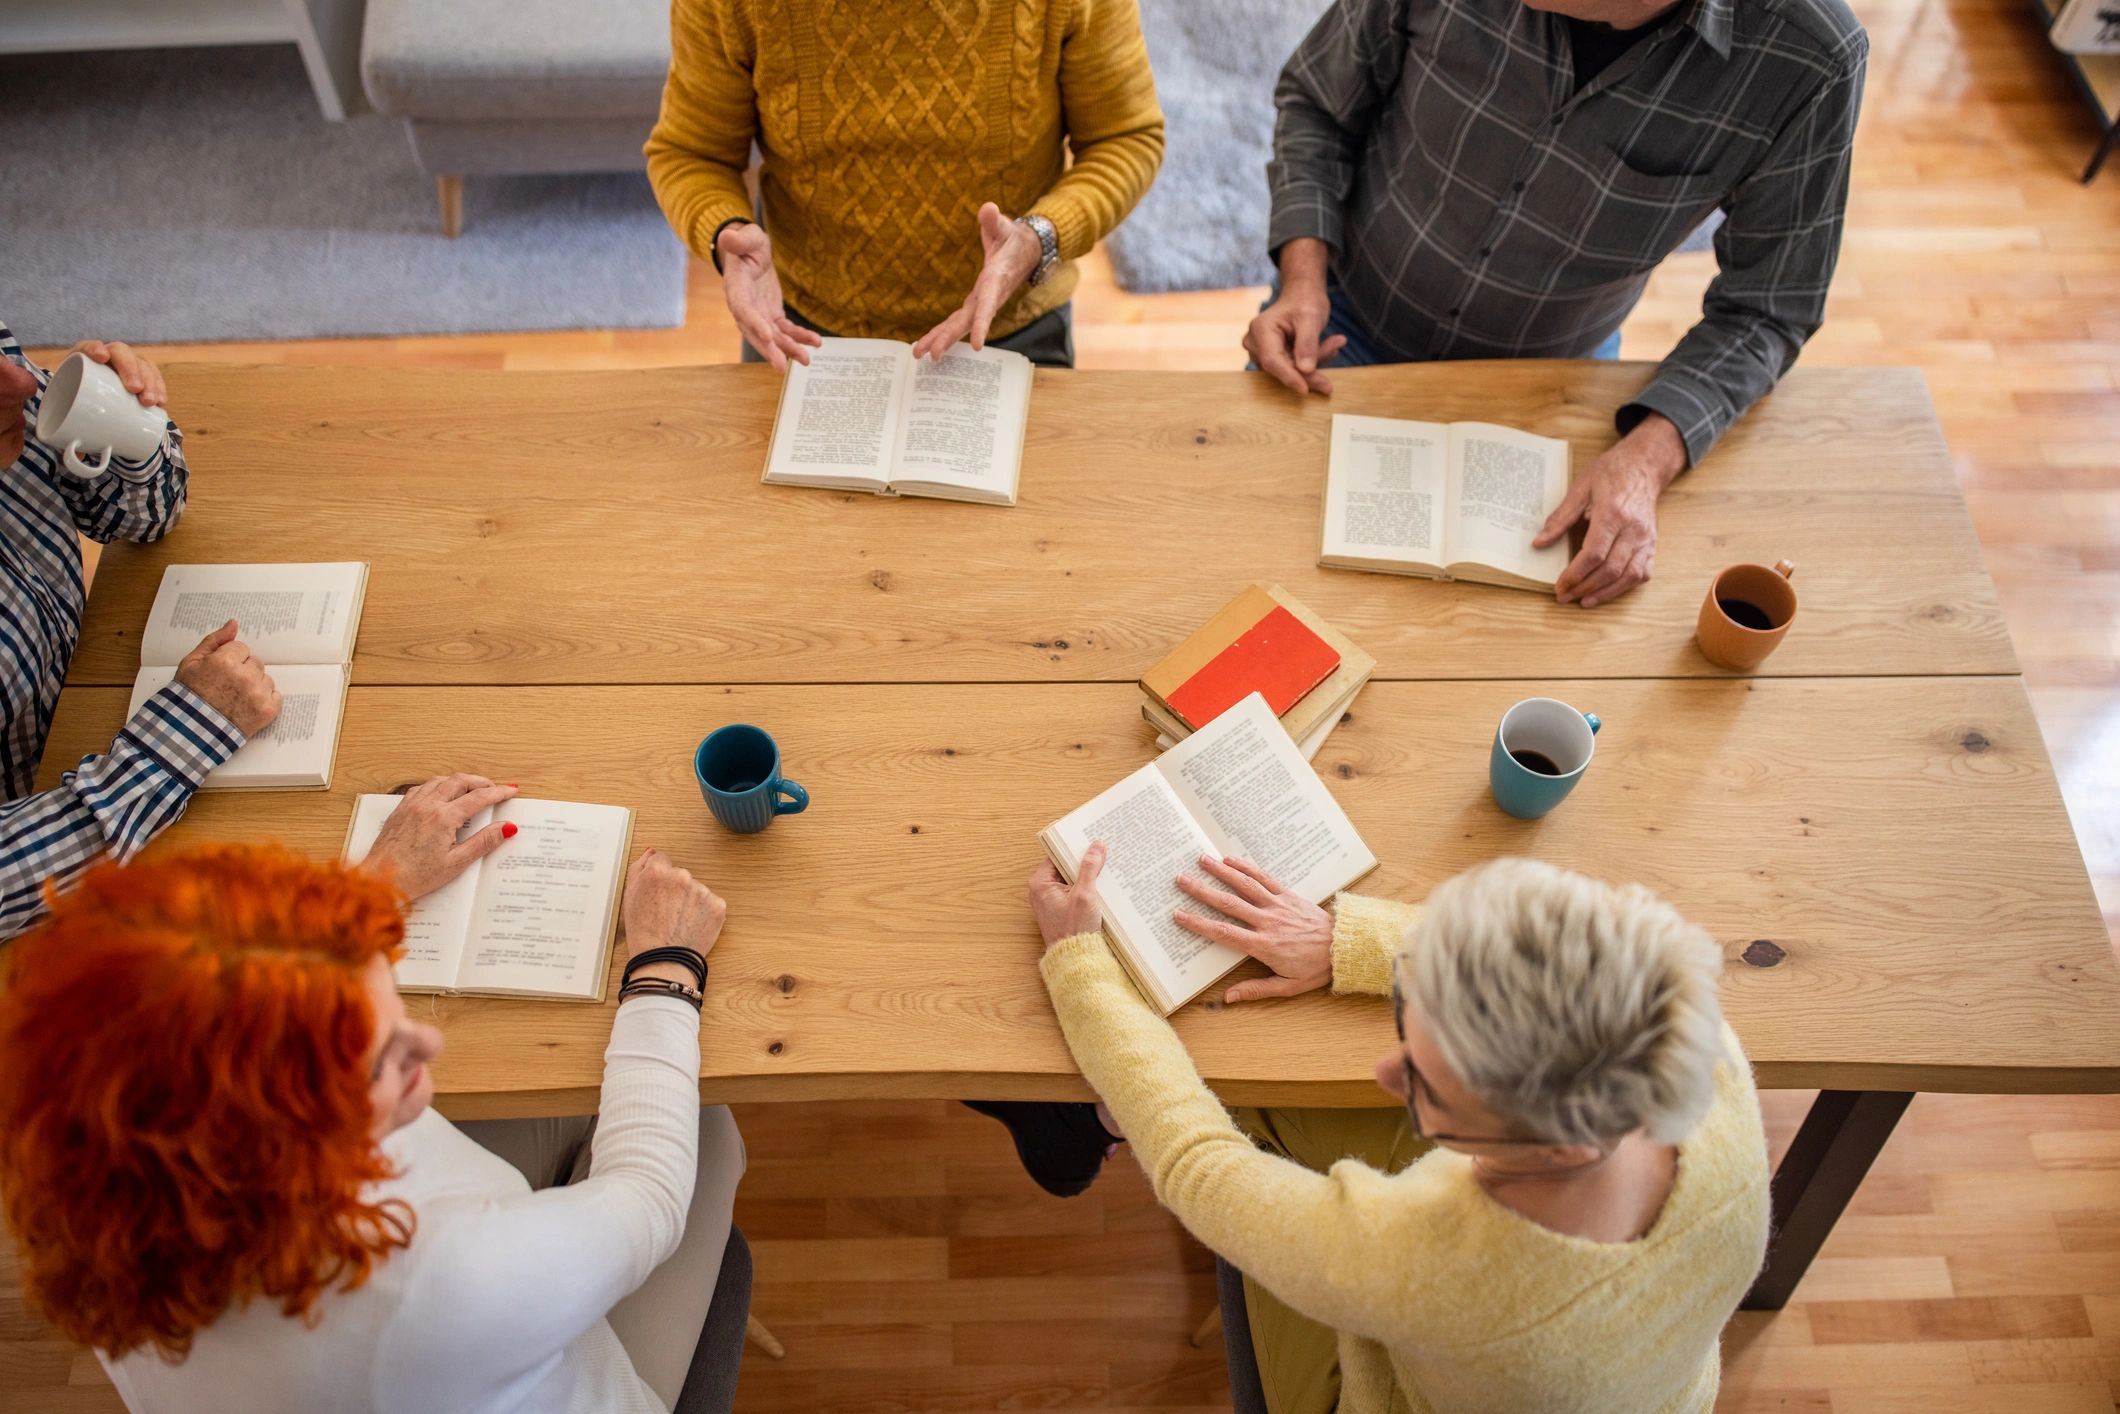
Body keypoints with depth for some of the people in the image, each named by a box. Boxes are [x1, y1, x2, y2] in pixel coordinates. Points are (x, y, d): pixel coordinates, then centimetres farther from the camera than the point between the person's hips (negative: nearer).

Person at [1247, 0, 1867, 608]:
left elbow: (1764, 310, -16)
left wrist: (1648, 458, -32)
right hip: (1349, 321, 1)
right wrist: (1304, 277, -22)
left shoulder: (1808, 58, -28)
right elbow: (1318, 102, -7)